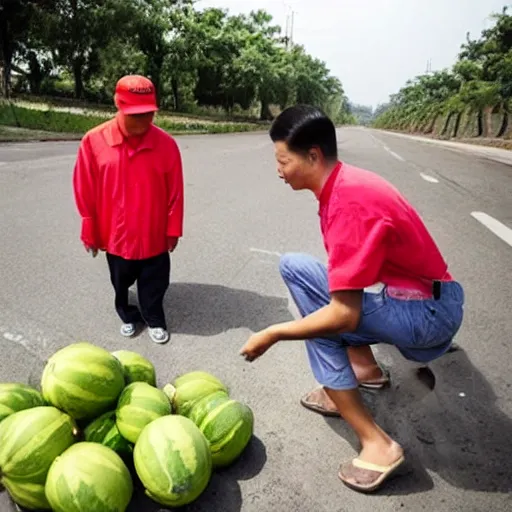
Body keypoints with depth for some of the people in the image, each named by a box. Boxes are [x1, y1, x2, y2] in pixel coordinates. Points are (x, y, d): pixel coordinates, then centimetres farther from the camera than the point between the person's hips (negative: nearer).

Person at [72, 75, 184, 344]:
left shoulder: (166, 143, -11)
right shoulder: (93, 141, -12)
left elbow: (175, 191, -5)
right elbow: (85, 193, -5)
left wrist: (173, 229, -1)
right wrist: (89, 232, 0)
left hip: (154, 235, 0)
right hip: (116, 234, 1)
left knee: (154, 284, 14)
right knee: (122, 283, 20)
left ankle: (154, 321, 38)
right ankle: (128, 316, 46)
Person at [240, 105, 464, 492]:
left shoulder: (349, 203, -26)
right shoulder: (344, 184, 3)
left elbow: (344, 315, -27)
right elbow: (346, 269, 14)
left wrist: (273, 334, -16)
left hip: (428, 314, -8)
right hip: (417, 297, 9)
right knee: (293, 266, 9)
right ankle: (363, 368, 13)